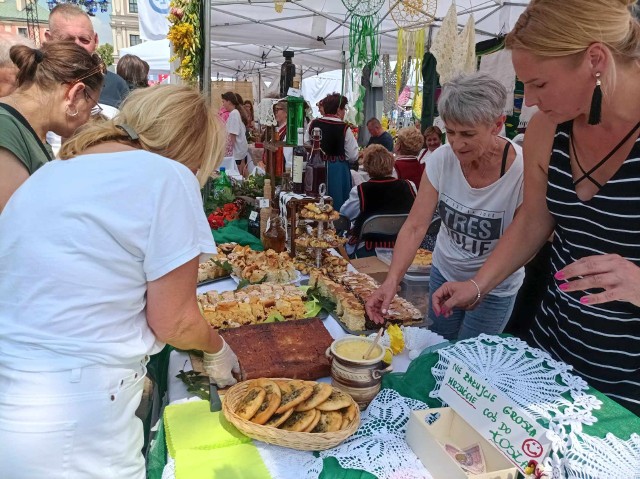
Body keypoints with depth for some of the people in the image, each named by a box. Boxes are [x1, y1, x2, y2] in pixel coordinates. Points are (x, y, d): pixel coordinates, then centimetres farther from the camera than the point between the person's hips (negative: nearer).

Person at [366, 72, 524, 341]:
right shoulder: (442, 159, -16)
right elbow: (415, 226, -18)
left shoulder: (522, 172, -26)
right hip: (444, 273, 4)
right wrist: (392, 280, -29)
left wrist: (474, 287, -30)